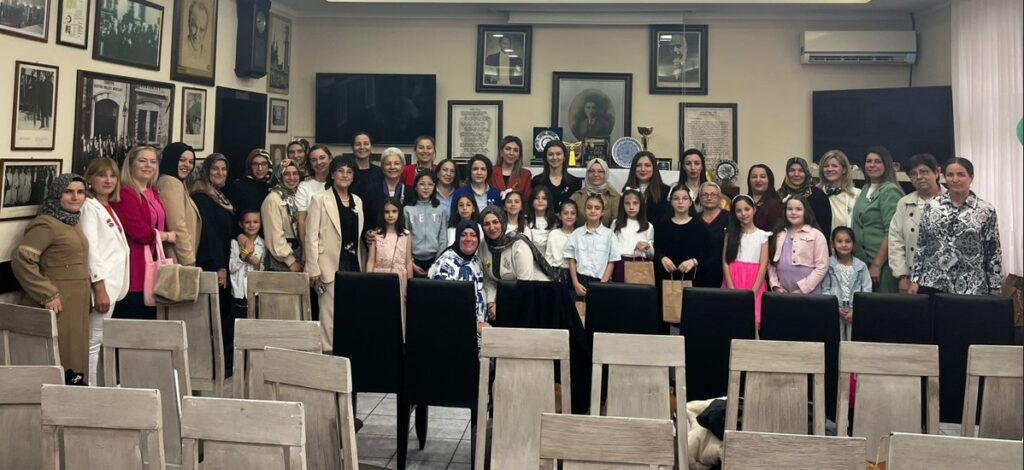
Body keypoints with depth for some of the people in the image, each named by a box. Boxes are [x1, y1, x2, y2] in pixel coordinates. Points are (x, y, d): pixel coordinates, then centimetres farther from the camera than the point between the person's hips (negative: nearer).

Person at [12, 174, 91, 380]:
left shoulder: (72, 223, 17)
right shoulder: (46, 224, -11)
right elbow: (20, 259, -21)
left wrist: (86, 294, 17)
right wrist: (48, 295, -21)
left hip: (76, 307, 9)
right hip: (58, 306, -9)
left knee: (73, 361, 12)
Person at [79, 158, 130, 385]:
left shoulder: (108, 208, 17)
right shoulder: (89, 207, -8)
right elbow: (90, 248, -16)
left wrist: (112, 287, 15)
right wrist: (100, 287, -21)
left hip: (112, 283, 8)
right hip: (101, 283, -8)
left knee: (101, 342, 12)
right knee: (93, 343, -5)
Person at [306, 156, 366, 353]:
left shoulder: (358, 201, 15)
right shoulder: (320, 200, 1)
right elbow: (311, 237, -4)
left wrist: (363, 265, 11)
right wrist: (313, 269, -11)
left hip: (353, 264, 5)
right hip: (331, 265, -4)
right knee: (329, 313, -5)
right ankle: (327, 352, 3)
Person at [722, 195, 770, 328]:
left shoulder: (762, 235, 3)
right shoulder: (730, 234, 8)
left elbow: (763, 265, -2)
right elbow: (725, 262, 1)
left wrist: (753, 291, -13)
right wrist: (732, 290, -10)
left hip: (754, 286, -1)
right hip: (732, 284, 1)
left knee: (753, 320, -7)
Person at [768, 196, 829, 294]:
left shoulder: (816, 235, -1)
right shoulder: (779, 235, 13)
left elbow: (822, 267, -6)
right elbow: (771, 263, 12)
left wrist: (803, 289, -12)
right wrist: (775, 285, -1)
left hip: (807, 294, -4)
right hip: (782, 293, 4)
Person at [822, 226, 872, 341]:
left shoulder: (861, 266, 1)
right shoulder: (828, 264, -1)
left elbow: (867, 291, -1)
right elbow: (825, 290, -2)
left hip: (856, 313, 1)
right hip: (834, 312, -1)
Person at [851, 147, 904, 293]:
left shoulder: (890, 191, -9)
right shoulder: (865, 189, 14)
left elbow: (891, 232, -15)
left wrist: (877, 264, -17)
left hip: (882, 262, -7)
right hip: (861, 260, 7)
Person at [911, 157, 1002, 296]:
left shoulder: (986, 211, 1)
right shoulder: (931, 205, 5)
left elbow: (993, 253, 2)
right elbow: (920, 245, 7)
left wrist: (995, 289, -1)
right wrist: (915, 279, 2)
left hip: (970, 288, -1)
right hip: (931, 284, 1)